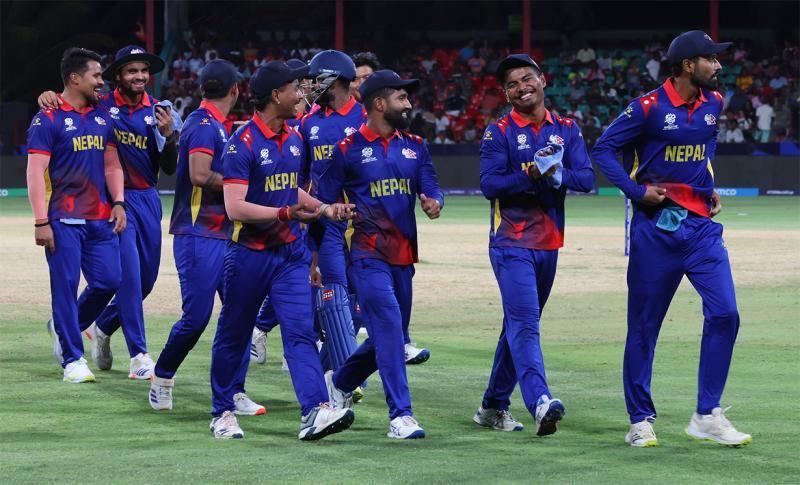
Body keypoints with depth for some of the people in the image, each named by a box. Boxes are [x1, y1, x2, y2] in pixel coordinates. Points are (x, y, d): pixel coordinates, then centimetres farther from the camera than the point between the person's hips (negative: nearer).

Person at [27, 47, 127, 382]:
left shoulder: (103, 118, 13)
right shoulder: (48, 119, -5)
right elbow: (36, 172, -9)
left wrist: (118, 203, 3)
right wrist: (41, 222, -15)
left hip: (100, 218, 6)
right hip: (63, 220, -6)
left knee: (108, 281, 2)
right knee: (66, 285, -3)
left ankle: (64, 327, 26)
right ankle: (72, 359, 4)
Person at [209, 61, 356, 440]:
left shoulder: (294, 139, 8)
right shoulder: (242, 144, -16)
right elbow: (235, 208, -24)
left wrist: (324, 208, 10)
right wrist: (286, 213, -32)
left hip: (290, 252, 6)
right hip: (250, 253, -6)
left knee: (300, 331, -8)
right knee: (233, 335, 8)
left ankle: (316, 411, -20)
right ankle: (223, 413, 22)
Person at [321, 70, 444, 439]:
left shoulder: (414, 146, 13)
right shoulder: (348, 149, -3)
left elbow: (431, 187, 6)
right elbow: (325, 203, 1)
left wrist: (434, 202, -17)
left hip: (404, 255, 6)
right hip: (369, 254, -6)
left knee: (391, 335, 13)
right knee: (389, 328, -17)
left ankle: (340, 382, 37)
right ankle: (400, 415, -17)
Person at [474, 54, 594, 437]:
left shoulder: (566, 130, 9)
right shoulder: (499, 132, -3)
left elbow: (587, 178, -1)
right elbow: (489, 185, -14)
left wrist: (556, 175, -21)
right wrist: (529, 176, -27)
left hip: (549, 243, 6)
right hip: (511, 243, -6)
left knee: (520, 324, 12)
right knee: (524, 322, -18)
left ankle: (493, 406, 22)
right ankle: (540, 403, -33)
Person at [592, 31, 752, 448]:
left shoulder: (713, 104, 8)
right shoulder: (649, 107, -10)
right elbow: (604, 149, -5)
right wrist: (636, 191, -14)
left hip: (701, 225, 5)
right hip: (656, 227, -5)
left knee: (724, 313, -9)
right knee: (644, 325, 3)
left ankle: (707, 416, -2)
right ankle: (640, 420, 13)